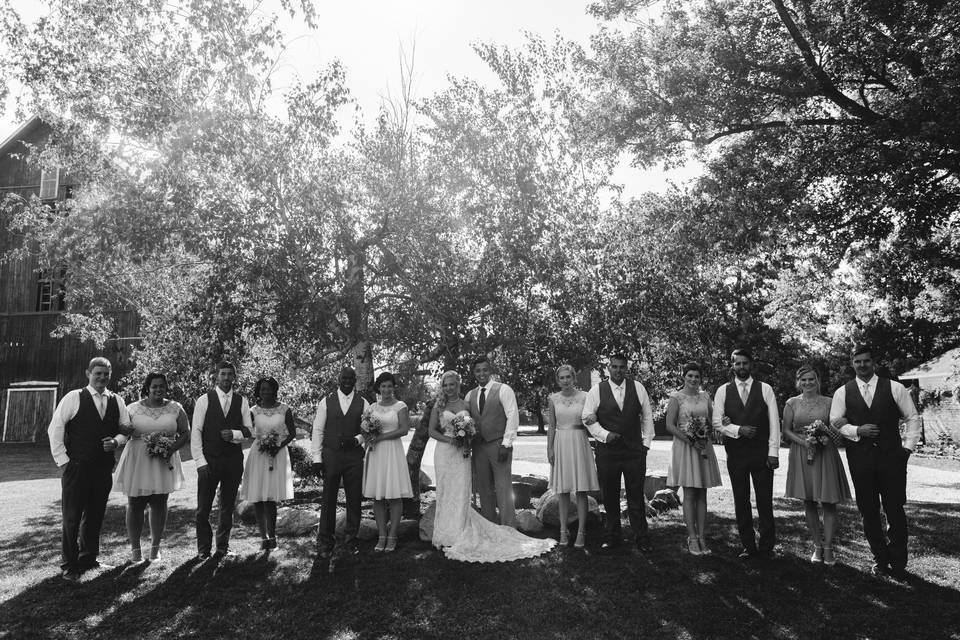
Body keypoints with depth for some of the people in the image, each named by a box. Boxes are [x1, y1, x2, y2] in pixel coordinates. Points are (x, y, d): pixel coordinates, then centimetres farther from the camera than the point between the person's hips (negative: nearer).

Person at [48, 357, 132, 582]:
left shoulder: (116, 401, 8)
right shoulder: (73, 398, -4)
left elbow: (127, 428, 15)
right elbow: (55, 429, -4)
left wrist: (116, 441, -6)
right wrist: (63, 460, -7)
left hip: (104, 468, 4)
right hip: (76, 468, -4)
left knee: (95, 516, 14)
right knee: (72, 518, 2)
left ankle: (88, 559, 29)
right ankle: (69, 566, 14)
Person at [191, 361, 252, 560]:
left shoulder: (241, 402, 7)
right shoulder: (204, 400, 0)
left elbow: (249, 431, 10)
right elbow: (196, 432, -2)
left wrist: (234, 434, -11)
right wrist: (200, 461, -9)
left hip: (234, 460, 2)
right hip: (209, 460, -2)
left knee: (228, 506, 10)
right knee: (203, 508, 0)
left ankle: (223, 547, 22)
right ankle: (203, 549, 14)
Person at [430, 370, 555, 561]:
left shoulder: (466, 405, 6)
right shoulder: (438, 406, 4)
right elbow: (432, 430, 1)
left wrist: (468, 444, -8)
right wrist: (450, 440, -13)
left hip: (462, 454, 1)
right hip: (444, 452, 0)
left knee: (461, 493, -3)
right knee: (444, 492, 2)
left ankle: (458, 536, 6)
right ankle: (445, 536, 12)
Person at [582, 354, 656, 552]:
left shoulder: (638, 388, 4)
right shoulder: (596, 390, -1)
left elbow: (647, 416, 10)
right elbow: (588, 418, 4)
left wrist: (646, 443, 6)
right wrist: (605, 434, -9)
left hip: (634, 450, 1)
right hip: (607, 450, 0)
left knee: (636, 497, 4)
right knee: (609, 497, 7)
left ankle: (641, 539, 16)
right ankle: (613, 537, 21)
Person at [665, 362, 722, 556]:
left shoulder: (705, 396, 10)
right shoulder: (676, 398, -4)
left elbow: (712, 421, 14)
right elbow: (670, 426, -9)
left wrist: (707, 438, -5)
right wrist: (691, 441, -17)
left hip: (704, 447, 4)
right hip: (685, 447, -4)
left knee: (702, 495, 6)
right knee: (689, 494, -2)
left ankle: (702, 537, 12)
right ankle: (692, 538, 4)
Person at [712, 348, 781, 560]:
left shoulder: (765, 389, 4)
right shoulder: (723, 391, 5)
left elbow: (774, 422, 1)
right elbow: (717, 422, 2)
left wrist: (773, 452, -5)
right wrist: (738, 429, -14)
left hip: (761, 453, -1)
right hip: (735, 453, 1)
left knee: (765, 501, 2)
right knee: (741, 502, 6)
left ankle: (767, 547, 14)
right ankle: (749, 546, 17)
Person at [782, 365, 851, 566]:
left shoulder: (828, 402, 4)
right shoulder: (792, 403, 4)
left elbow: (837, 428, 6)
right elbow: (786, 430, 2)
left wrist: (824, 436, -15)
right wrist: (803, 442, -13)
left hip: (826, 454, -1)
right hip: (801, 455, 1)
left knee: (829, 502, -2)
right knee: (808, 503, 6)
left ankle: (828, 547, 6)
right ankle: (817, 545, 18)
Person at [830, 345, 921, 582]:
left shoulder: (894, 388, 3)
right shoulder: (843, 392, 5)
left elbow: (912, 418, 7)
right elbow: (835, 423, 5)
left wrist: (907, 446, -1)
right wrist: (857, 430, -11)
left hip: (891, 456, -1)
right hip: (860, 459, 1)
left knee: (896, 511, 1)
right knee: (868, 512, 7)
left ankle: (898, 564, 15)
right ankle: (881, 560, 22)